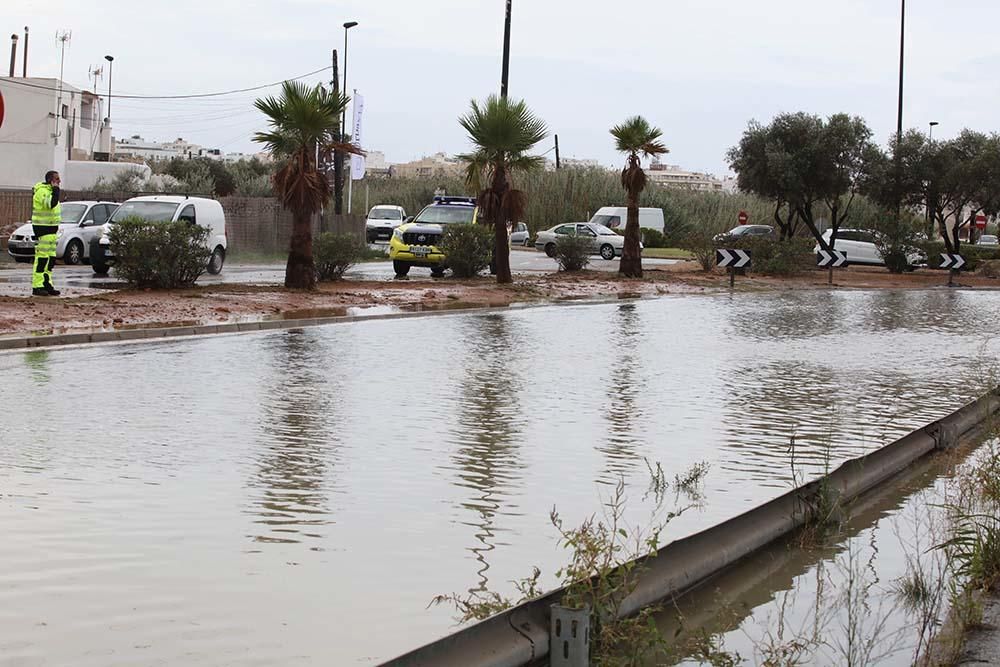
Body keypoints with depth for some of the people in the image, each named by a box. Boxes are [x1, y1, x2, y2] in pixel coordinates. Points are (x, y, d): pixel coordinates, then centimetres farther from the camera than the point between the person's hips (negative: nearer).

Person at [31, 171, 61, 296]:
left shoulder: (49, 191, 17)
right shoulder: (42, 191, -16)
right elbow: (52, 203, -32)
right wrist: (55, 189, -22)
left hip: (50, 229, 10)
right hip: (43, 229, -10)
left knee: (51, 258, 12)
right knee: (42, 258, -10)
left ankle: (47, 285, 17)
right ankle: (37, 287, -10)